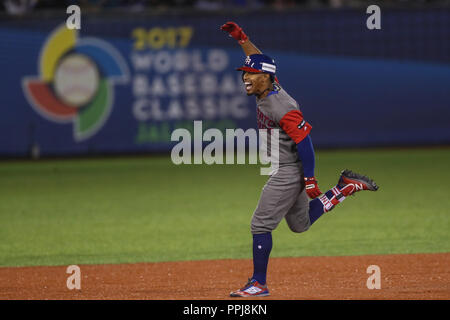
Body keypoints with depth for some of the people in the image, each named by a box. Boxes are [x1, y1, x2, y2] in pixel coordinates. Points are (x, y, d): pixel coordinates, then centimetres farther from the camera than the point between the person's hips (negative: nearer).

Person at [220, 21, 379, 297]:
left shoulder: (281, 107, -25)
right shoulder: (266, 90, 2)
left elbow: (304, 141, -24)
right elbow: (258, 60, 18)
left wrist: (310, 180, -24)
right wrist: (241, 37, 7)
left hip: (290, 171, -10)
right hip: (283, 170, 10)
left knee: (261, 224, -7)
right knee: (300, 223, 22)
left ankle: (259, 284, 0)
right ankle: (347, 187, 24)